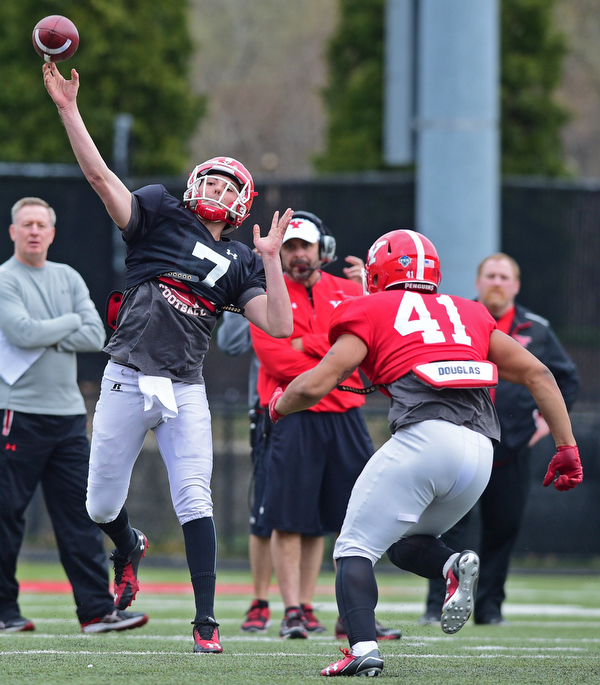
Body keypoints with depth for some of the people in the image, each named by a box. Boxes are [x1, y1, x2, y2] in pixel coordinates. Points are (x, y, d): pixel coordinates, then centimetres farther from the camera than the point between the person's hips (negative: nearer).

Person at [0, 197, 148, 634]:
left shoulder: (68, 278, 14)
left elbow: (97, 336, 3)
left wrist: (46, 338, -9)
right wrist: (70, 322, -3)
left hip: (69, 412, 5)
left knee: (81, 515, 1)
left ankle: (97, 609, -1)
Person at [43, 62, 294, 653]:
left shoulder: (239, 263, 9)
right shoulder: (162, 215, 4)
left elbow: (280, 326, -1)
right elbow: (99, 175, -7)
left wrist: (271, 257, -6)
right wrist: (68, 109, -16)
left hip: (185, 392, 1)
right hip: (127, 381, -1)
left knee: (194, 501, -12)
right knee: (101, 506, 6)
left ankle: (205, 621, -7)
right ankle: (129, 548, 42)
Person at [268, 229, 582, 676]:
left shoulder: (371, 312, 14)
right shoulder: (469, 314, 28)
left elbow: (313, 387, 9)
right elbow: (538, 375, 22)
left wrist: (279, 405, 30)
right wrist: (567, 449, 22)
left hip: (424, 435, -5)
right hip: (481, 451, 5)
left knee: (356, 549, 4)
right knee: (406, 543, 24)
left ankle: (364, 651, -18)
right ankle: (456, 566, -7)